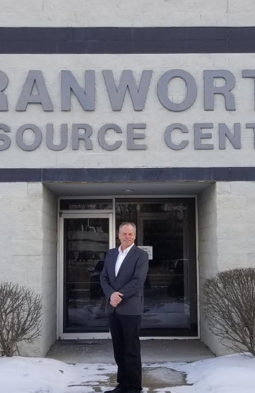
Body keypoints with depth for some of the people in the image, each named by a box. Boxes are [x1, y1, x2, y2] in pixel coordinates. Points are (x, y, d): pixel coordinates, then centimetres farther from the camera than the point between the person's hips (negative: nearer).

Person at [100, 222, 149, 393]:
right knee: (119, 350, 11)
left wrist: (119, 296, -15)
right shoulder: (110, 253, 13)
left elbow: (138, 281, -13)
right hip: (113, 308, 5)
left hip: (130, 308, -5)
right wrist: (111, 294, -10)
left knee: (131, 350, 1)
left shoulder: (141, 255, -4)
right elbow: (104, 278, 8)